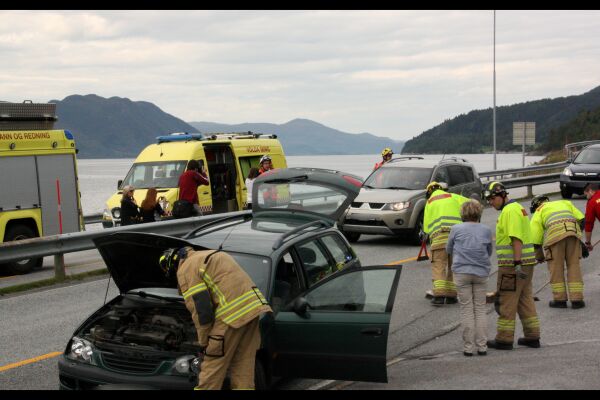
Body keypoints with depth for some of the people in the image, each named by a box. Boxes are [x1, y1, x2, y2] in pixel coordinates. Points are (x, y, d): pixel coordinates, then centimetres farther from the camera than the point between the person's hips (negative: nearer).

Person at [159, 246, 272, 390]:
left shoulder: (186, 270, -1)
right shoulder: (208, 256, 27)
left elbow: (201, 310, -8)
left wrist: (204, 342, 5)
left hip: (233, 312, -9)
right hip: (253, 304, 9)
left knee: (212, 367, 3)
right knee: (243, 367, 11)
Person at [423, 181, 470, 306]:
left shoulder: (429, 202, 17)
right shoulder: (453, 197, 17)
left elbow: (426, 227, 11)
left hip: (439, 237, -1)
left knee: (438, 266, -3)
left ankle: (439, 295, -15)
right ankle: (451, 295, 8)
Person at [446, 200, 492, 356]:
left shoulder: (456, 229, -1)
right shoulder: (486, 230, 4)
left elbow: (448, 250, 11)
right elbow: (489, 252, 14)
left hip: (461, 272, -1)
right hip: (481, 273, 1)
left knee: (466, 309, 4)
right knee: (480, 309, 9)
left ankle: (468, 347, 4)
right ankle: (482, 346, 9)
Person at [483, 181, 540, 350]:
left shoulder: (510, 211, -15)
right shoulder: (517, 207, 18)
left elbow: (516, 238, -23)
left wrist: (517, 264, -27)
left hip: (512, 264, -10)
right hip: (526, 262, 10)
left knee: (506, 302, -2)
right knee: (525, 300, 14)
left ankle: (504, 339, 3)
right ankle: (532, 337, 18)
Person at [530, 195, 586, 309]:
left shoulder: (538, 213, 23)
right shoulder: (564, 202, 34)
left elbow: (535, 238, 15)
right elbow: (581, 219, 20)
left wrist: (539, 257, 25)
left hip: (555, 233, -3)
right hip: (574, 231, 3)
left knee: (555, 266, 8)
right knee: (574, 265, 9)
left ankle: (560, 299, 11)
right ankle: (577, 299, 7)